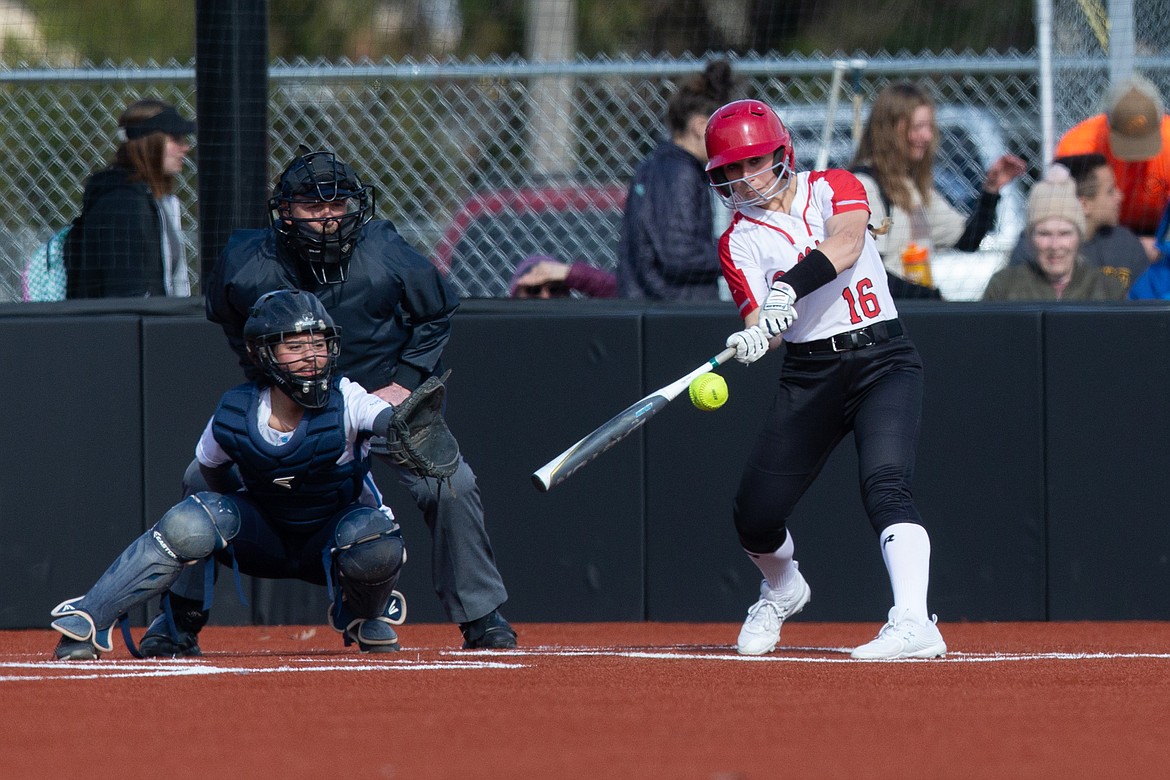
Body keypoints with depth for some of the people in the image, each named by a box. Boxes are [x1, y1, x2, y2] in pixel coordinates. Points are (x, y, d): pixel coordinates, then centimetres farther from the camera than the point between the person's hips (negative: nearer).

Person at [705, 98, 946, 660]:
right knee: (755, 513, 1)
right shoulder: (740, 240, 2)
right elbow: (760, 318, -14)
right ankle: (781, 591, 35)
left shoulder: (833, 188, 1)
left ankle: (913, 623, -37)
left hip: (882, 360, -3)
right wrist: (755, 337, -39)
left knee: (884, 483, -26)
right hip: (808, 373, 3)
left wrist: (789, 287, -38)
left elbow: (845, 244, -22)